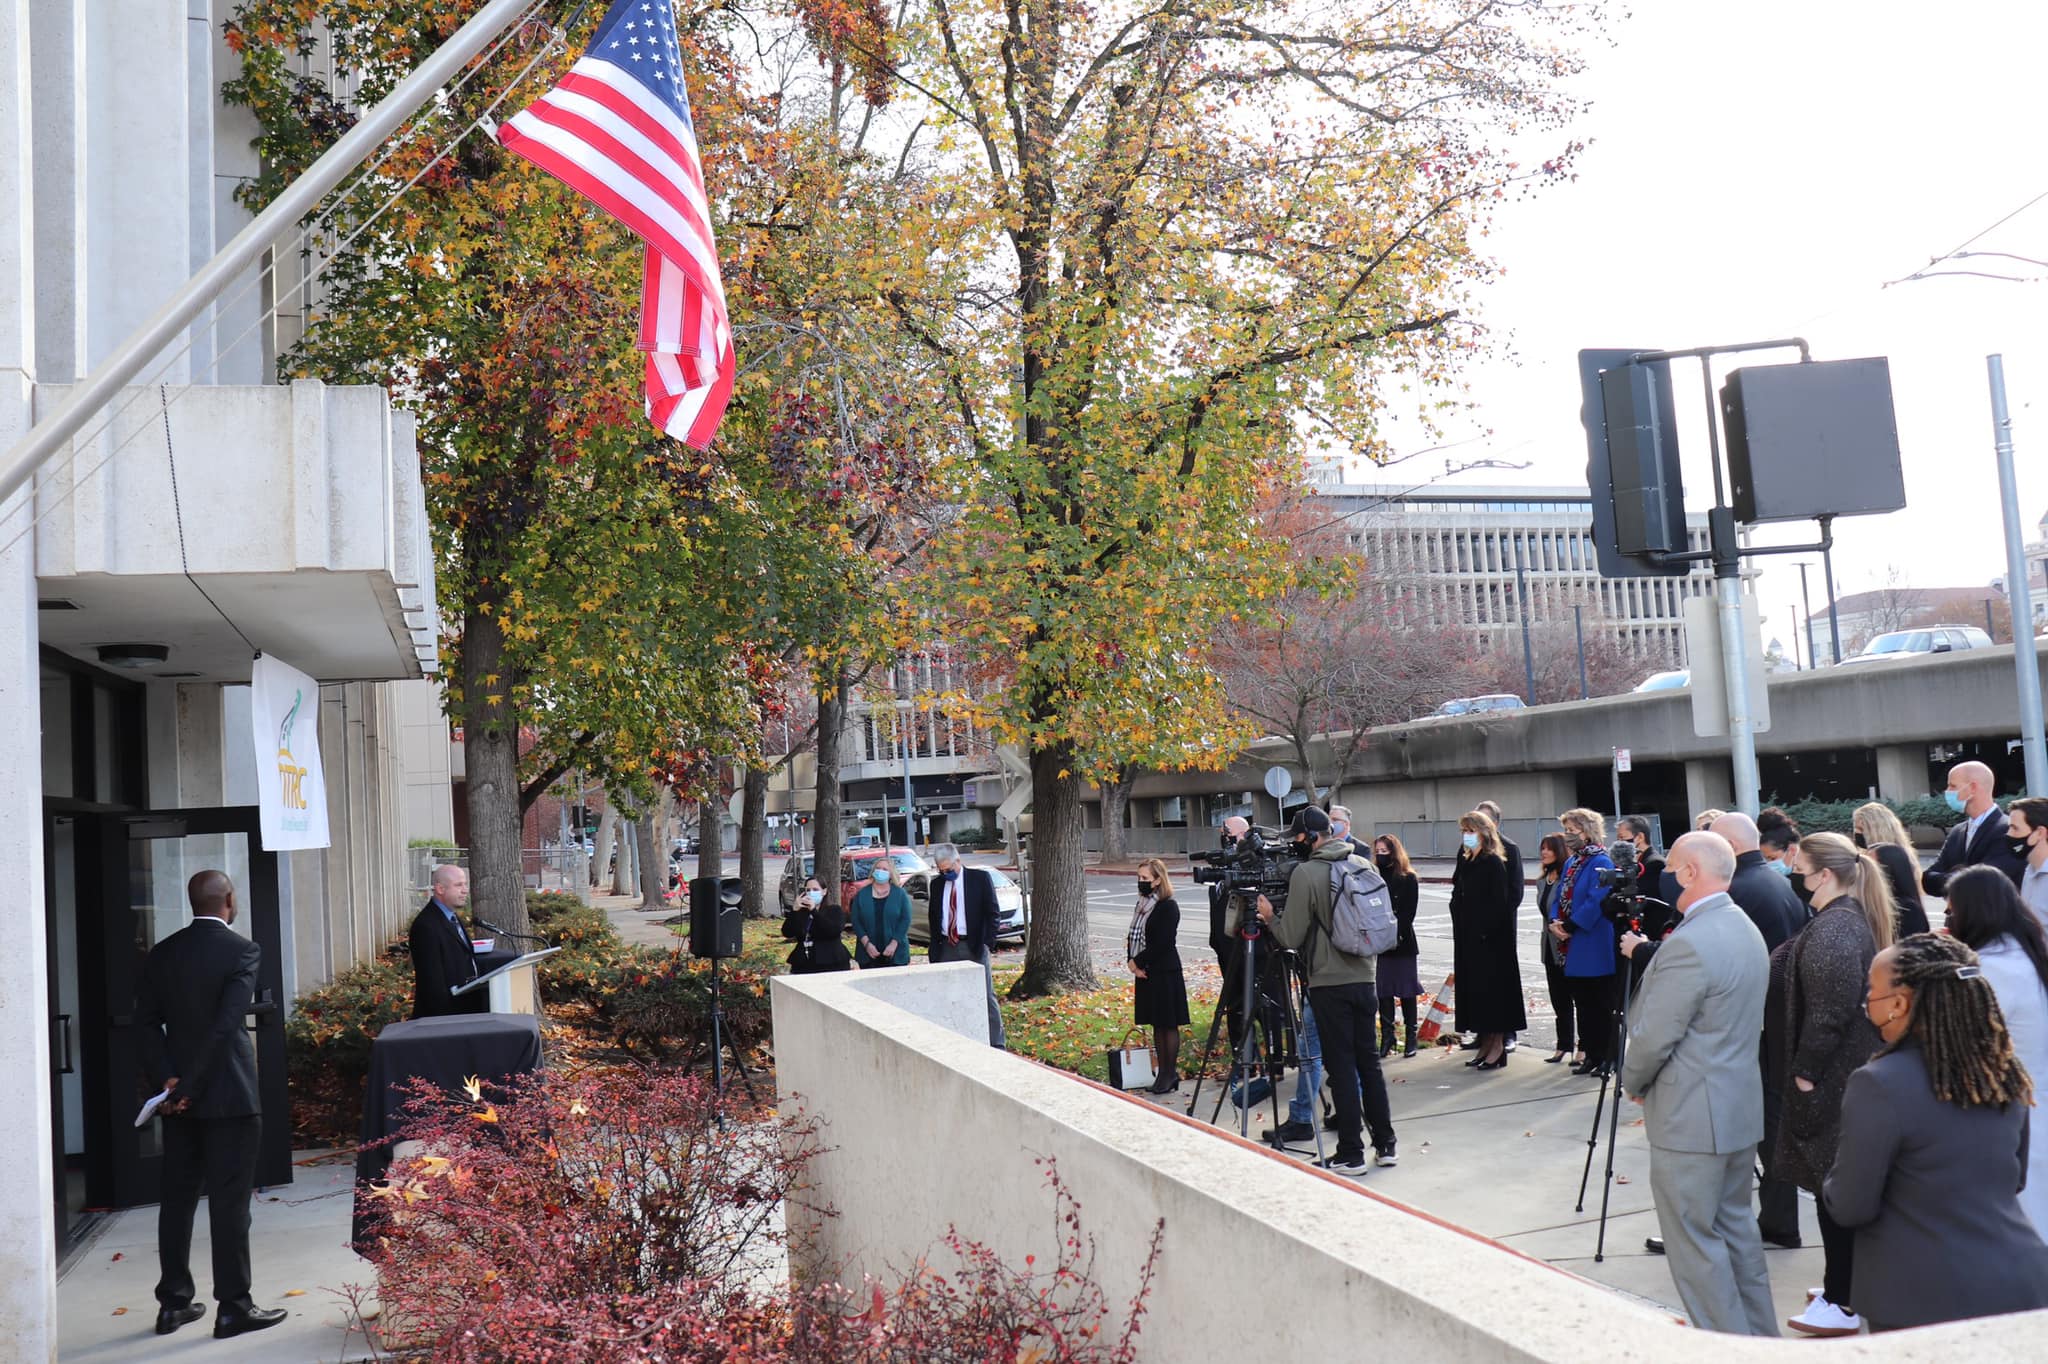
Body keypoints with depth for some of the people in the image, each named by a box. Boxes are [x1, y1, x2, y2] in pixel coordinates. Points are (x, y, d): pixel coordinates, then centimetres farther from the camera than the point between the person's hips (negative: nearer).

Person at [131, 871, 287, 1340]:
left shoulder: (161, 954, 6)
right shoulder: (242, 950, -11)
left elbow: (146, 1023, 1)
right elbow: (225, 1024, -19)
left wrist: (167, 1079, -5)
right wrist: (187, 1086, -15)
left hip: (180, 1095, 6)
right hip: (228, 1094, -6)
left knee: (178, 1197, 14)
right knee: (229, 1201, -1)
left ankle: (173, 1302, 21)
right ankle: (233, 1308, 4)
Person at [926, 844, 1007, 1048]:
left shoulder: (980, 878, -3)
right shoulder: (936, 885, 8)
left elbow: (993, 913, -3)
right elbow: (933, 918, 15)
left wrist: (988, 942, -11)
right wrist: (934, 950, 7)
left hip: (974, 946, -4)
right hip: (946, 947, 4)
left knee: (986, 995, -2)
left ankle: (996, 1043, 4)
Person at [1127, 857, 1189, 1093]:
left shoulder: (1168, 906, -13)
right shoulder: (1142, 904, 11)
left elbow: (1162, 943, -18)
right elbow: (1133, 936, 12)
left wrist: (1138, 961, -13)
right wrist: (1132, 962, -4)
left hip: (1165, 973, -8)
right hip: (1145, 972, 8)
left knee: (1169, 1024, 0)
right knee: (1156, 1024, 12)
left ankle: (1171, 1074, 6)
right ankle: (1163, 1072, 19)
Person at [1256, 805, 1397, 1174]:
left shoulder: (1305, 873, -12)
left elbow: (1292, 938, -10)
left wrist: (1269, 916, 6)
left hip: (1328, 984, -6)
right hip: (1364, 977, 6)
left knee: (1341, 1065, 0)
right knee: (1368, 1059, 14)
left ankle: (1351, 1154, 4)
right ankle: (1385, 1143, 20)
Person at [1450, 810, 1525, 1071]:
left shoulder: (1494, 863, -11)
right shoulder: (1465, 862, 11)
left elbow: (1500, 901, -16)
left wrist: (1487, 930, -18)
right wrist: (1459, 927, 9)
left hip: (1491, 938, -8)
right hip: (1467, 937, 8)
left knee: (1491, 985, -3)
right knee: (1474, 986, 10)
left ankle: (1498, 1045, 3)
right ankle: (1486, 1044, 18)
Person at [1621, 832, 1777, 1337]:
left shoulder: (1689, 944, -23)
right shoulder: (1746, 930, 8)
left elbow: (1654, 1037, -20)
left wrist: (1632, 1082, -2)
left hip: (1691, 1119, -10)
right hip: (1740, 1108, 10)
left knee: (1695, 1243, 0)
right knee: (1736, 1228, 19)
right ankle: (1759, 1338, 29)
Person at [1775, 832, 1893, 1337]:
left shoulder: (1832, 929, -21)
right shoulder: (1855, 917, 11)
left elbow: (1828, 1012, -24)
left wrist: (1804, 1071, -17)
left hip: (1831, 1079, -10)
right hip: (1853, 1072, 10)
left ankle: (1842, 1304, 7)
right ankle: (1847, 1283, 29)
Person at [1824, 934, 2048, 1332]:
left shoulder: (1880, 1085, -20)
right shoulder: (2005, 1070, 2)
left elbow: (1849, 1208, -13)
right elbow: (2015, 1177, 17)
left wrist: (1833, 1185, 7)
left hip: (1929, 1300, -6)